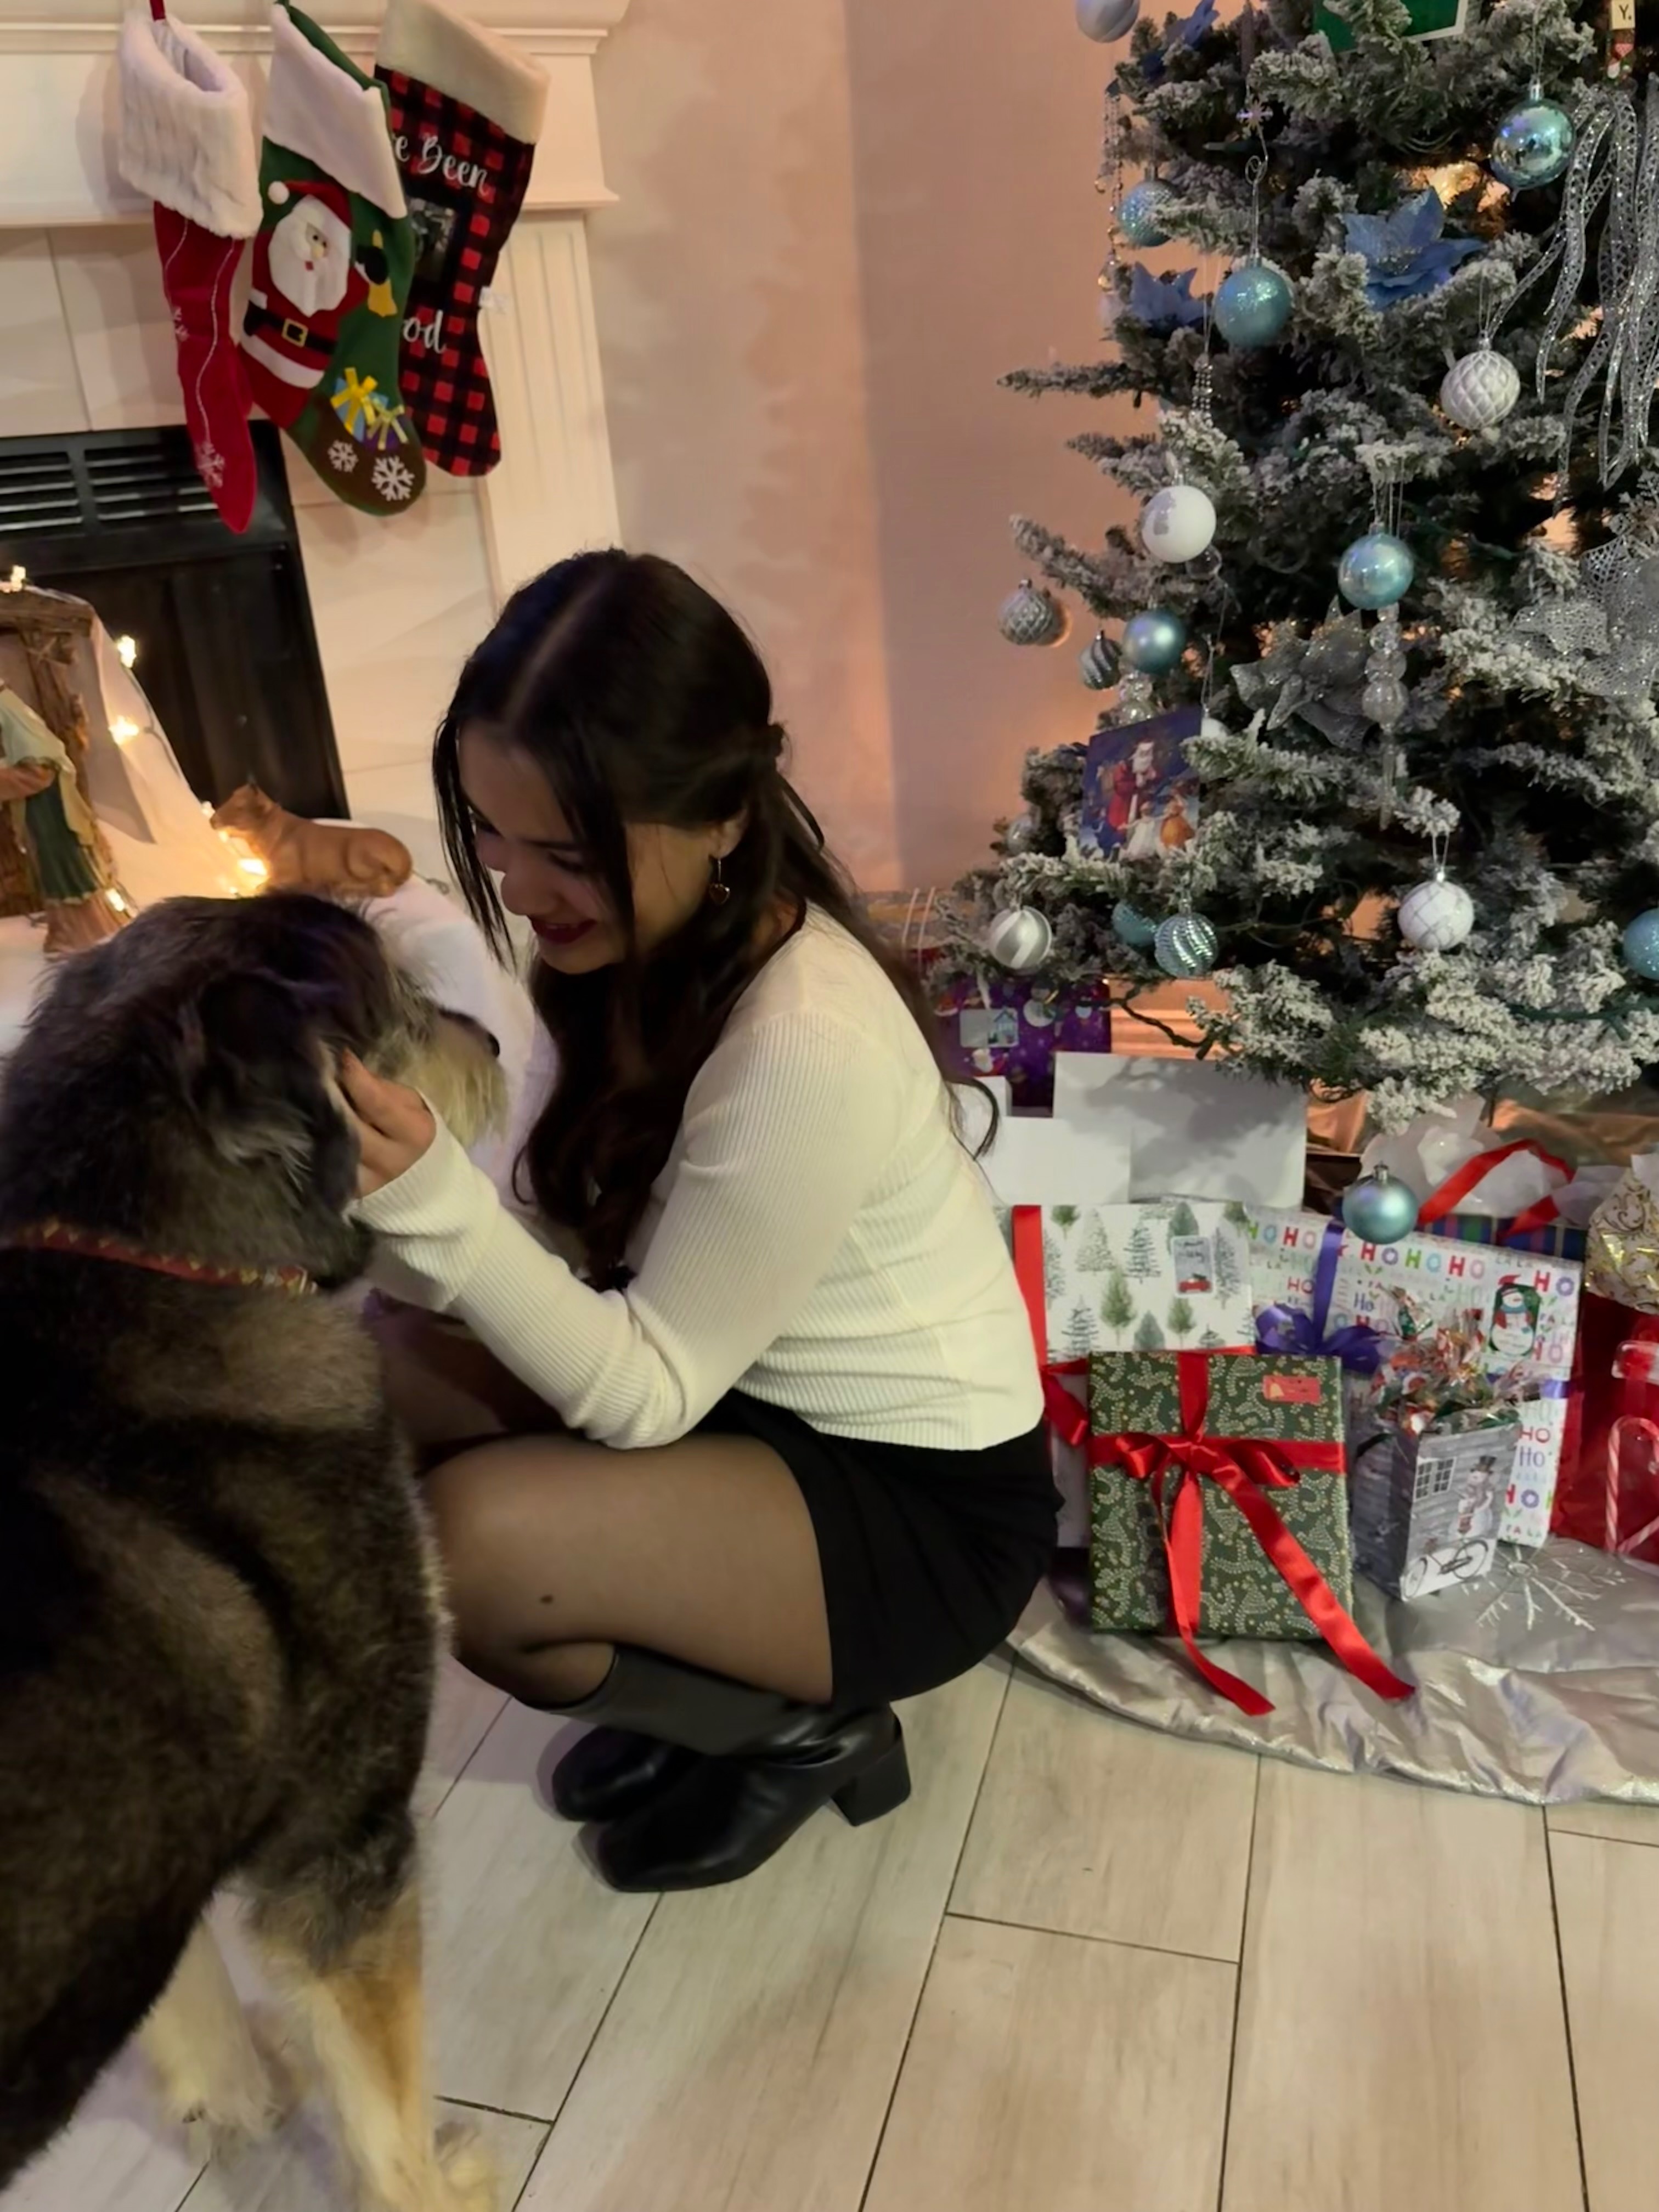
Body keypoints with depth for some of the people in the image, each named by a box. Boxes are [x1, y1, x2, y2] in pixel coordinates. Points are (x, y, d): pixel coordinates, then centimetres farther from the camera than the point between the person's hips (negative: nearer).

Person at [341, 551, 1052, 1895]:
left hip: (927, 1507, -8)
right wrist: (391, 1190, -23)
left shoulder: (809, 1044, -31)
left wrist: (428, 1195, -35)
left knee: (462, 1543, -27)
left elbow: (648, 1392, -23)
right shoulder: (649, 950, -5)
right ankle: (710, 1667, 12)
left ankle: (802, 1724, 4)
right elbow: (590, 1263, -7)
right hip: (757, 1401, 8)